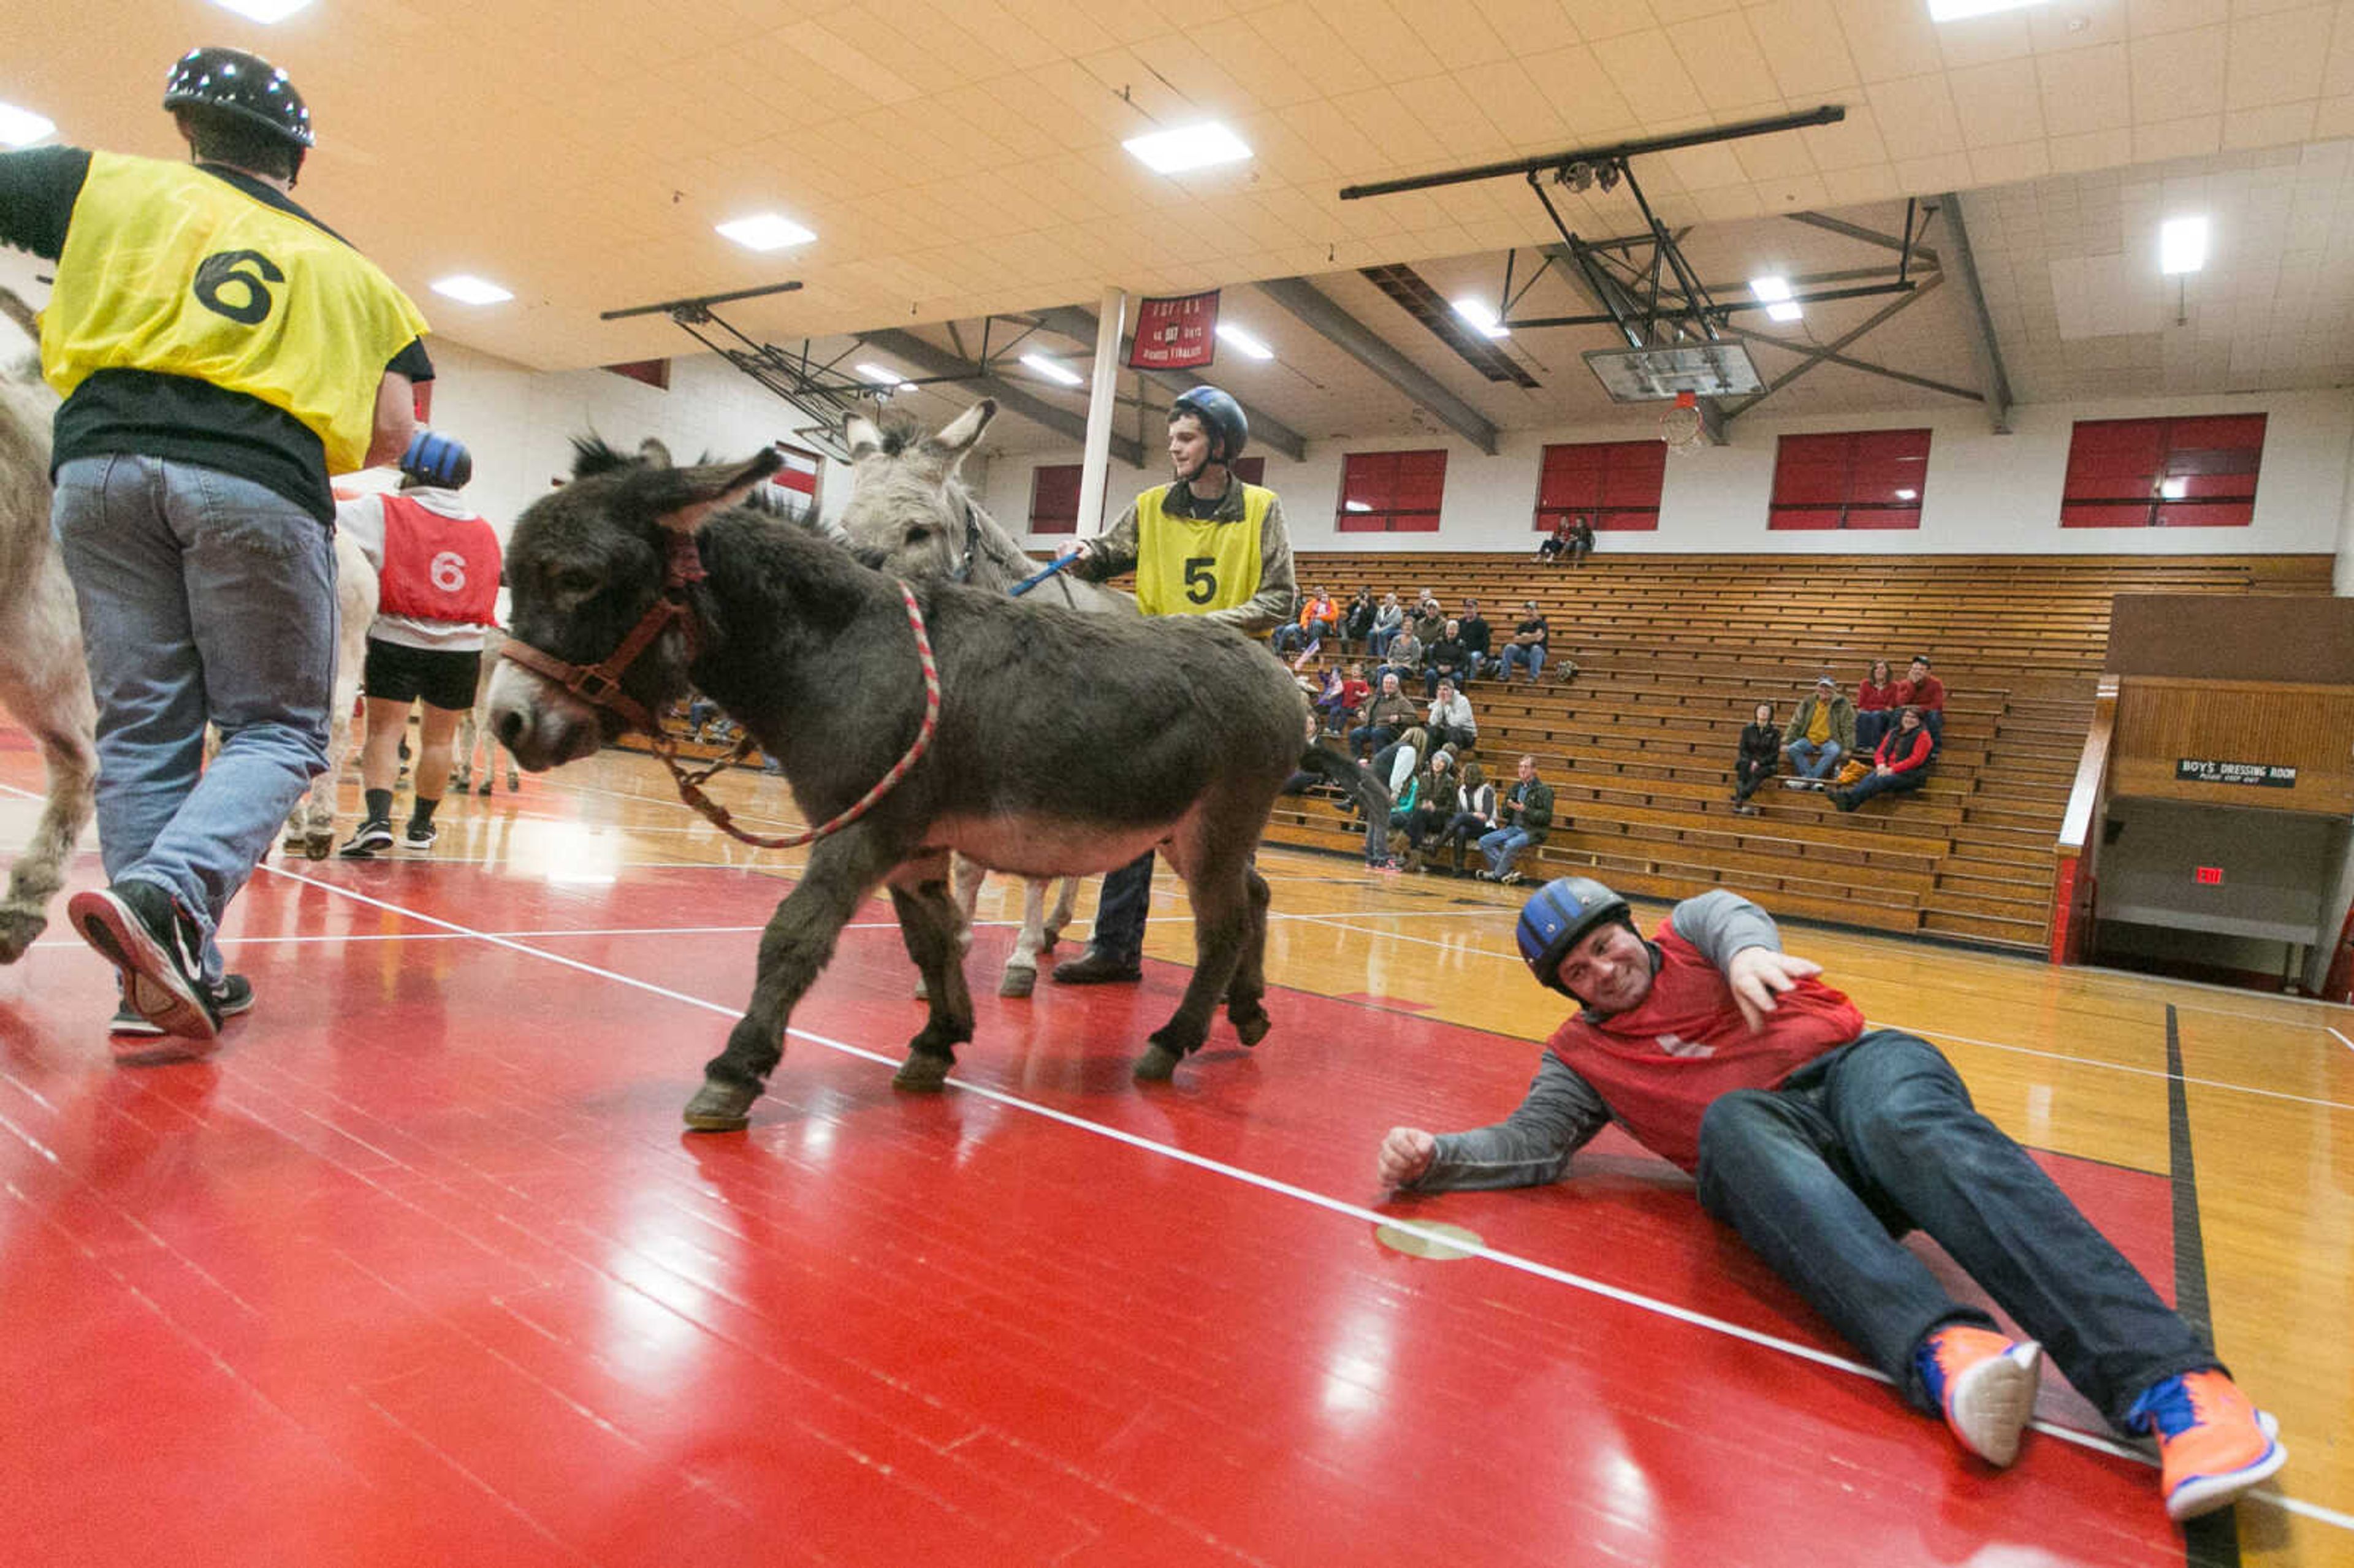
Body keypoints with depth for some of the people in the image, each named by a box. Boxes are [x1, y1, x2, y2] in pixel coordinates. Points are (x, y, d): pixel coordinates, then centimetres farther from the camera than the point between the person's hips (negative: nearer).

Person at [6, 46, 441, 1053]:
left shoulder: (112, 184, 20)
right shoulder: (346, 265, 21)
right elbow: (392, 431, 11)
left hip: (102, 464, 2)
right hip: (260, 481, -1)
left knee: (142, 729, 8)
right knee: (277, 729, 5)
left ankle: (170, 982, 6)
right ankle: (166, 896, -22)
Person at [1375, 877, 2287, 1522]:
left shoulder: (1688, 936, 20)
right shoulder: (1581, 1057, 23)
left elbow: (1727, 915, -2)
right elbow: (1530, 1144, 10)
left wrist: (1747, 950, -27)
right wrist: (1434, 1159, -8)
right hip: (1771, 1129, 0)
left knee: (1910, 1125, -34)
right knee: (1732, 1122, -34)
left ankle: (2169, 1383, -49)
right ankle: (1943, 1353, -57)